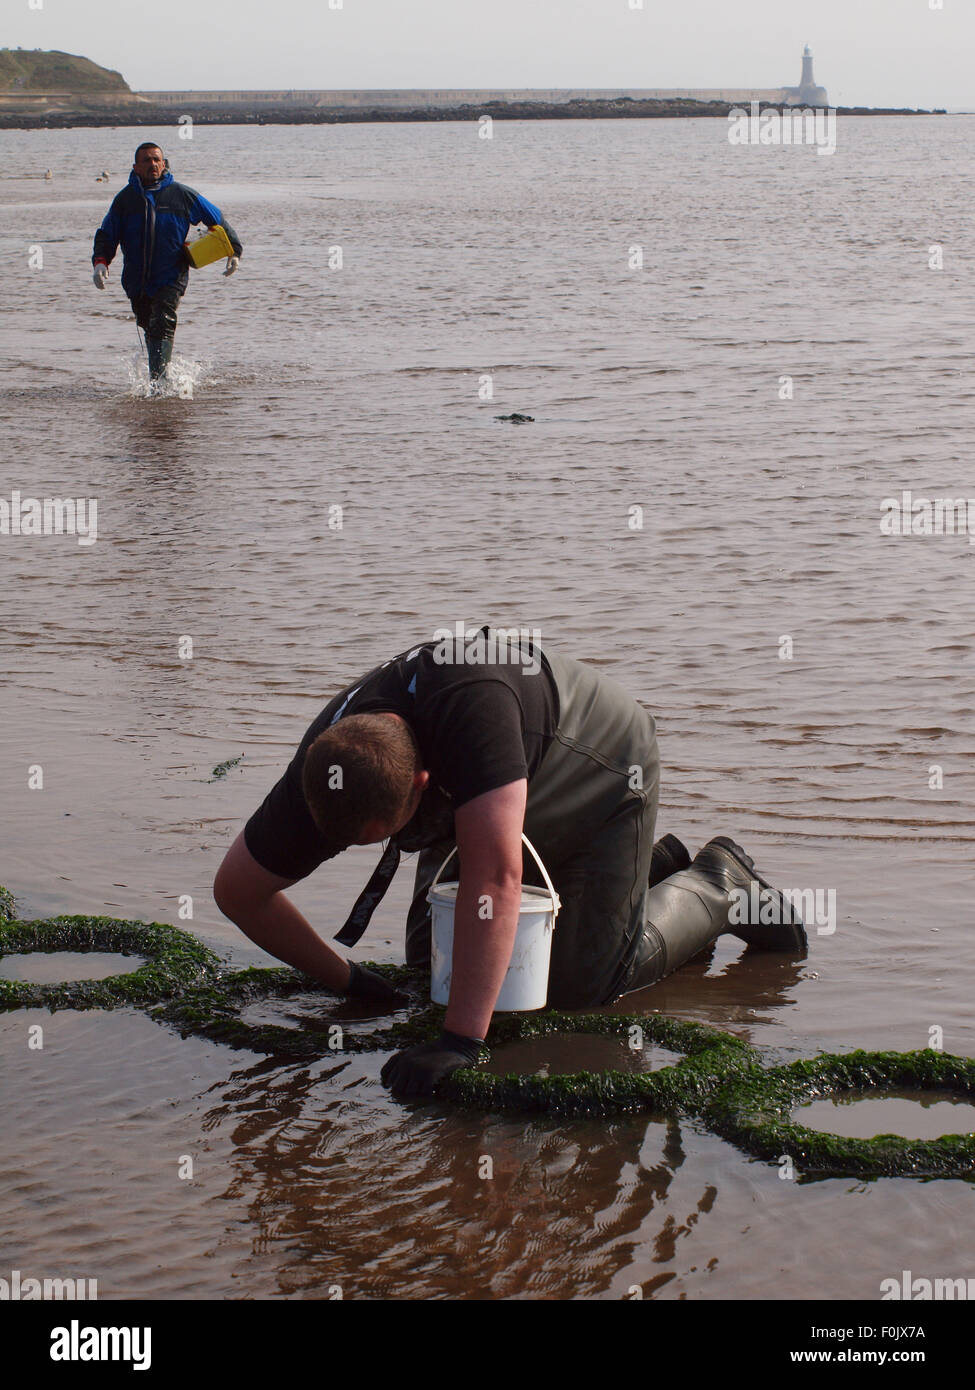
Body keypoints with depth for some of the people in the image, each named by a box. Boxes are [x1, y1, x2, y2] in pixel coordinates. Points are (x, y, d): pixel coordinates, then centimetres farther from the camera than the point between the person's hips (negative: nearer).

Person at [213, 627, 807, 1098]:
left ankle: (718, 886, 16)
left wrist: (460, 1041, -54)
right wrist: (343, 977, -12)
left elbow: (495, 877, -53)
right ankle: (652, 868, 25)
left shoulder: (471, 701, -49)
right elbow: (236, 890, -14)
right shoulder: (326, 773, -29)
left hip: (604, 778, -6)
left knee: (579, 983, -11)